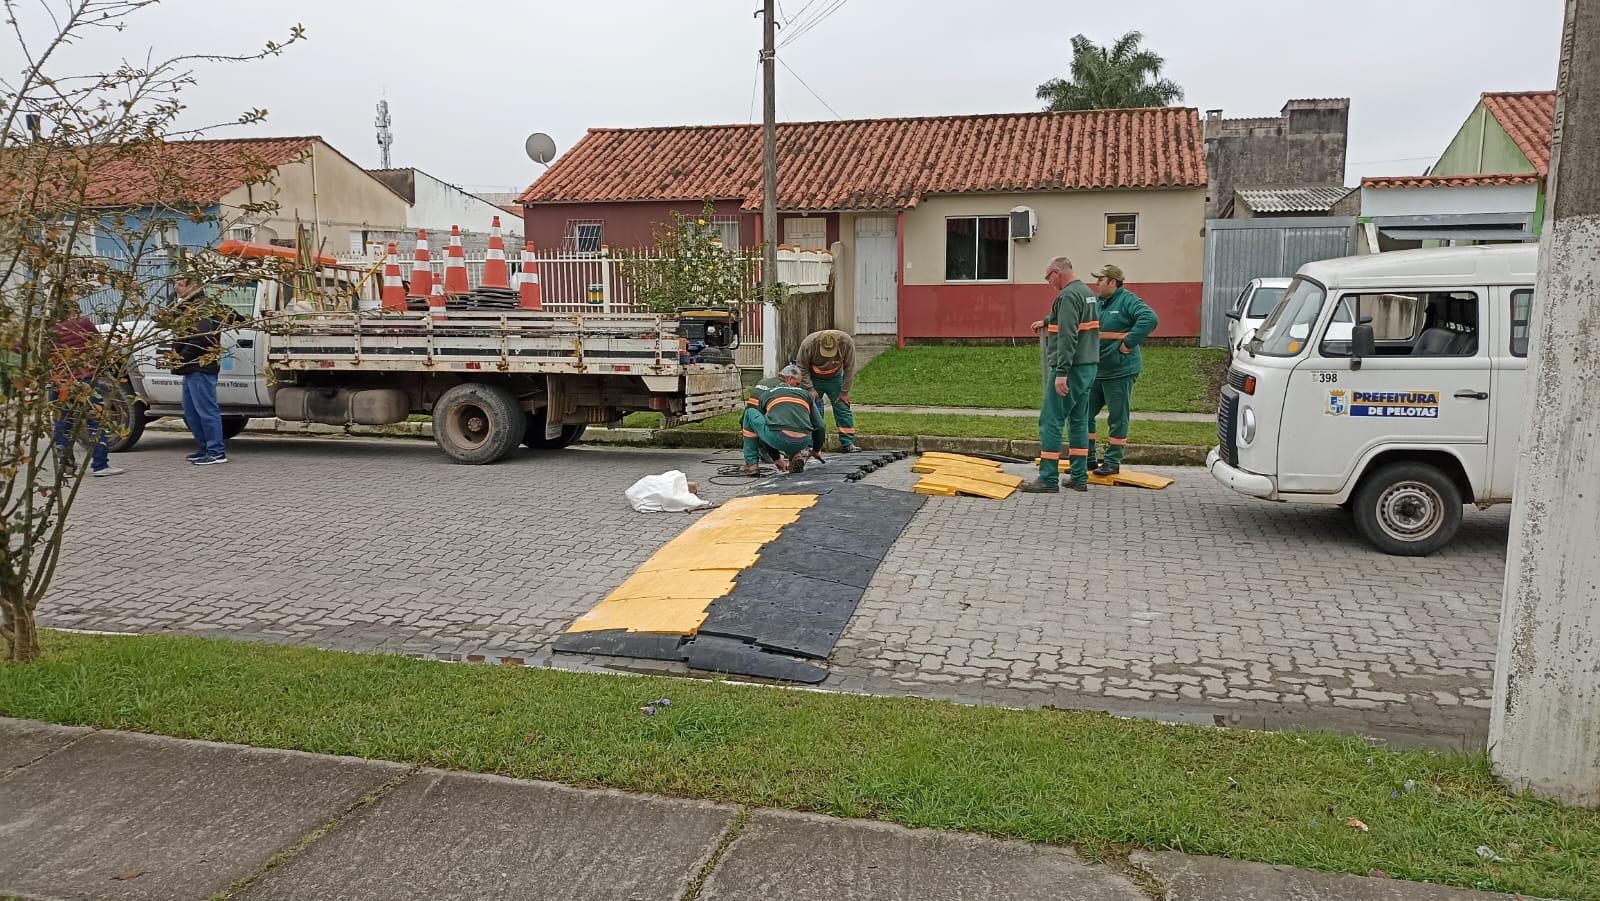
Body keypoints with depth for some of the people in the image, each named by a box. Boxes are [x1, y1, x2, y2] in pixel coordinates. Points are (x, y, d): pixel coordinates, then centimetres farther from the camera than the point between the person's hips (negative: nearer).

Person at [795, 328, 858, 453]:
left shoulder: (847, 342, -26)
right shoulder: (808, 343, -30)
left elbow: (849, 368, -13)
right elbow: (802, 368, -15)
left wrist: (844, 392, -11)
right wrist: (810, 389, -18)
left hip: (835, 379, 2)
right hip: (813, 380, -1)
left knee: (843, 408, -3)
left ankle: (848, 444, 3)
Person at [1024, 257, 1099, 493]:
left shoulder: (1068, 295, -15)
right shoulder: (1086, 292, 16)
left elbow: (1067, 337, -23)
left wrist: (1061, 372, -26)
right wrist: (1047, 321, 51)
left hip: (1071, 368, -10)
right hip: (1088, 367, 10)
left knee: (1051, 421, -6)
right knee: (1079, 420, 12)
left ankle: (1048, 478, -7)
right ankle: (1079, 478, 14)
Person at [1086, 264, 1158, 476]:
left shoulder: (1127, 301, -12)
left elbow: (1150, 319, -26)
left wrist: (1128, 343, -24)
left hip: (1120, 372, -8)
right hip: (1095, 371, 8)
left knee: (1117, 418, 2)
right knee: (1085, 413, 11)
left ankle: (1112, 461, 10)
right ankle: (1088, 458, 22)